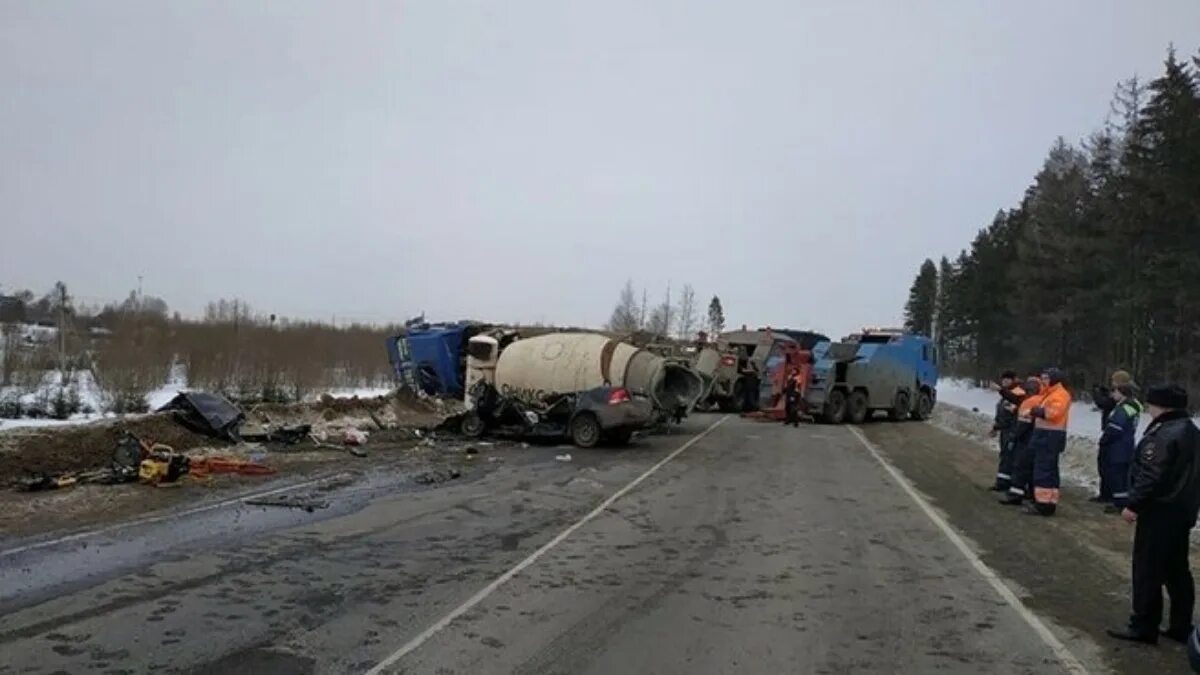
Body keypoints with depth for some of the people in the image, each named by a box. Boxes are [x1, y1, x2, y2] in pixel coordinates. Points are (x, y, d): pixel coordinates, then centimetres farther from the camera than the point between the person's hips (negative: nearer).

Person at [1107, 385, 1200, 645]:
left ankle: (1144, 627, 3)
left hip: (1160, 512, -10)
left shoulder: (1164, 434, -20)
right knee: (1177, 570, 16)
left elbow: (1152, 476, -24)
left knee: (1148, 570, -3)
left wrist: (1133, 504, -18)